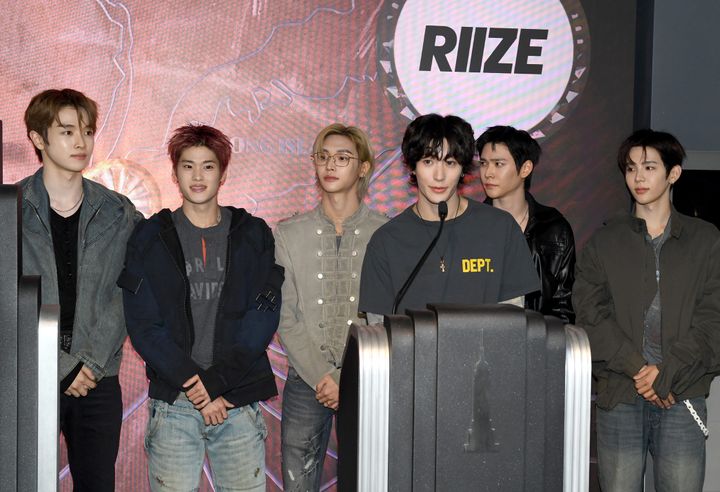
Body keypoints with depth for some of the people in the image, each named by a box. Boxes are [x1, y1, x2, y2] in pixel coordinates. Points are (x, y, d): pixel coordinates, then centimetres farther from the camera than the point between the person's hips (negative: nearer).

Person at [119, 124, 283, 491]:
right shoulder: (149, 238, 6)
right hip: (172, 404, -1)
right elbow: (143, 325, -2)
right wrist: (195, 384, -11)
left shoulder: (254, 236, 8)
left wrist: (219, 379, -12)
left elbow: (263, 318, -1)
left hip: (240, 400, 1)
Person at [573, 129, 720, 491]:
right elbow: (589, 313, 1)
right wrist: (636, 367, -11)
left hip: (681, 392, -1)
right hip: (619, 395, 1)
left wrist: (667, 373, -10)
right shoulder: (606, 241, 10)